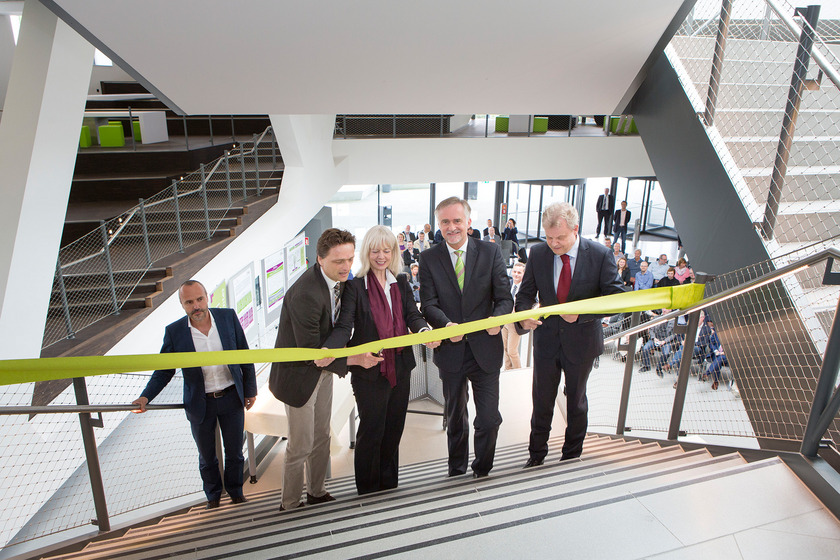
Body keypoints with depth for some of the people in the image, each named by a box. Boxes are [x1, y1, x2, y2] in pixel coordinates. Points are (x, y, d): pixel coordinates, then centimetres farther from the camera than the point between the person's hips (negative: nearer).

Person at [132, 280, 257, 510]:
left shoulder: (228, 317, -11)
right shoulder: (174, 332, -12)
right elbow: (164, 370, -1)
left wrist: (250, 389, 2)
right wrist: (146, 396, -15)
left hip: (232, 398, 0)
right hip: (200, 404, 0)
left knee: (235, 453, 16)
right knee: (207, 457, 18)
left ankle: (235, 490, 42)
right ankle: (213, 495, 45)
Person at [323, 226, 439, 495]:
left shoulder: (401, 283, 5)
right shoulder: (355, 286, -11)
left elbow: (412, 315, -1)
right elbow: (344, 326, -18)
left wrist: (425, 331, -24)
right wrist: (328, 351, -36)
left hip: (400, 368, 5)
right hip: (369, 371, -5)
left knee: (394, 428, 18)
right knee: (371, 431, 7)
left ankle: (390, 486, 37)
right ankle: (368, 492, 28)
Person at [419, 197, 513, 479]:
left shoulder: (491, 252, -2)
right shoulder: (429, 259, -2)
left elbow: (504, 297, -4)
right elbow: (428, 304, -8)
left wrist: (497, 318, -25)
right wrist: (446, 324, -28)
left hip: (485, 349, -1)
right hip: (451, 351, 1)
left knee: (489, 419, 4)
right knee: (455, 418, 20)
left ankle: (481, 470, 32)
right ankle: (456, 471, 42)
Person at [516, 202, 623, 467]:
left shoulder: (600, 255, -15)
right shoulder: (538, 253, -8)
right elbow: (526, 293, -1)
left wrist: (581, 313, -25)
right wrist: (524, 314, -23)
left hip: (581, 340, -1)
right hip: (546, 338, 2)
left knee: (576, 402, 18)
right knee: (541, 400, 13)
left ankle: (572, 455, 40)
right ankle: (536, 455, 35)